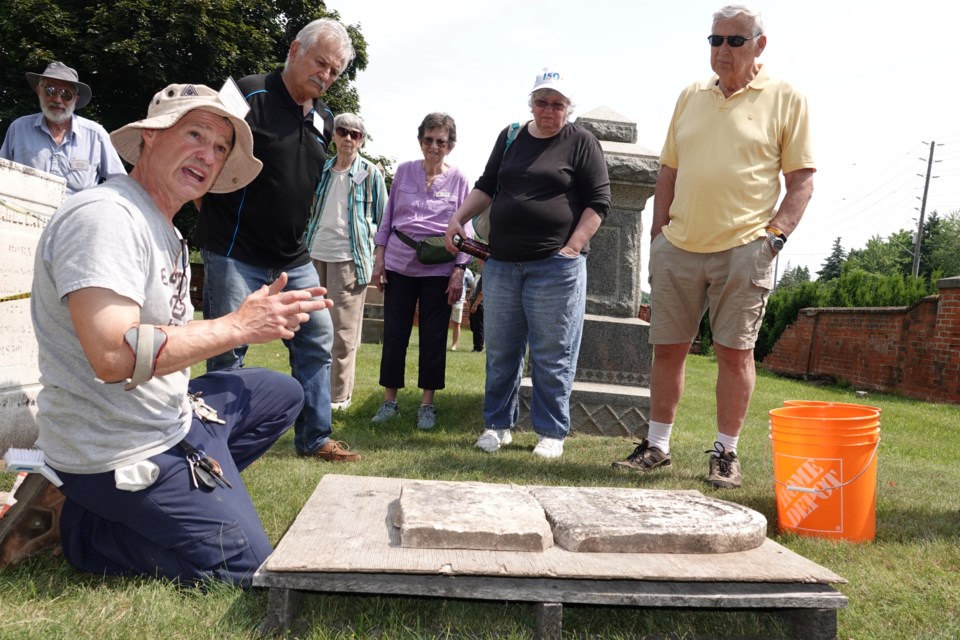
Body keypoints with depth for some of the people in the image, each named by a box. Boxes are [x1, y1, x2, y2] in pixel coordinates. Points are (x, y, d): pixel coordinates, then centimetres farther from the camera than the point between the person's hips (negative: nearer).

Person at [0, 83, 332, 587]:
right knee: (242, 567, -10)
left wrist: (261, 318, -1)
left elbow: (171, 337, 10)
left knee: (282, 393, 21)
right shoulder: (106, 216, -21)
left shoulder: (166, 233, 12)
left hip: (172, 415, 10)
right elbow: (115, 355, -32)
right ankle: (73, 517, 2)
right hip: (121, 449, -10)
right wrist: (237, 325, -24)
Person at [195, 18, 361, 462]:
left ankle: (314, 438, 19)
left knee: (317, 341, 7)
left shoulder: (324, 118, 11)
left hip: (293, 258, 7)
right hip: (236, 254, -7)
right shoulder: (250, 95, -10)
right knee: (229, 351, 0)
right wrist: (215, 222, -4)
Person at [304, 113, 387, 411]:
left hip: (348, 257, -5)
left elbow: (381, 216, 3)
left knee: (343, 330, -2)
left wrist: (378, 258, -1)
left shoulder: (370, 173, 1)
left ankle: (338, 395, 6)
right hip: (315, 254, 5)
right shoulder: (322, 170, 12)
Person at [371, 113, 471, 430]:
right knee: (394, 333, 5)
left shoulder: (458, 180, 1)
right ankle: (389, 399, 17)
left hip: (439, 269, -2)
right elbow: (387, 217, 11)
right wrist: (379, 257, 5)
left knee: (434, 336, 4)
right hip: (399, 264, 2)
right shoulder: (404, 171, 6)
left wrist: (459, 270, -5)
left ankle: (427, 403, 16)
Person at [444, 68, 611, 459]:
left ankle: (551, 433, 12)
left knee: (552, 355, 1)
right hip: (502, 263, 5)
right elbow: (486, 186, 21)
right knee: (500, 351, 9)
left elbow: (598, 202, -2)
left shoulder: (581, 143, 2)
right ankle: (498, 425, 22)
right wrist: (458, 218, 6)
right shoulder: (511, 137, 15)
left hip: (555, 265, -4)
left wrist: (573, 248, -12)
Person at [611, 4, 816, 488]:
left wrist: (775, 234, -11)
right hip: (678, 248, 4)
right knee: (667, 348, 7)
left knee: (735, 352, 1)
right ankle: (657, 446, 20)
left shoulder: (786, 99, 2)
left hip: (743, 248, -4)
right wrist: (658, 232, 9)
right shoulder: (690, 97, 14)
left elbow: (802, 179, 0)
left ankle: (726, 453, 16)